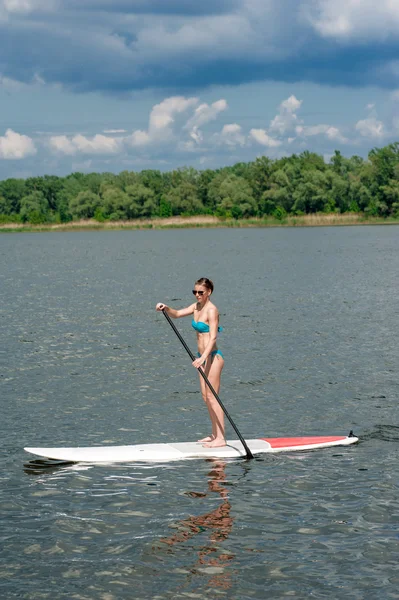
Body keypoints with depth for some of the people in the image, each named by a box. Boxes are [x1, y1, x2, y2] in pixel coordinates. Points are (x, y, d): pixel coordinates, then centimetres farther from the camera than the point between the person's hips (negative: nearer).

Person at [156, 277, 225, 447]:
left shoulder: (211, 310, -15)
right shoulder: (196, 307, 11)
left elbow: (213, 337, -23)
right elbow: (176, 314, 11)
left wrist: (203, 358, -33)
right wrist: (166, 308, -11)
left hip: (212, 357, -9)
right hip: (203, 357, 9)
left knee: (212, 397, -9)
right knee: (205, 396, 11)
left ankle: (221, 438, -7)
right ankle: (215, 434, 18)